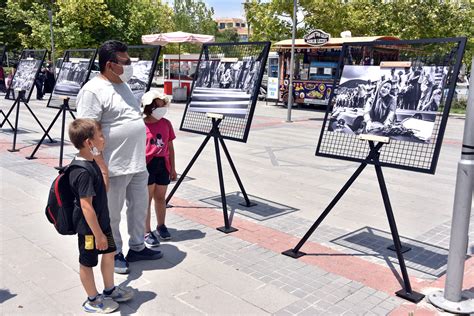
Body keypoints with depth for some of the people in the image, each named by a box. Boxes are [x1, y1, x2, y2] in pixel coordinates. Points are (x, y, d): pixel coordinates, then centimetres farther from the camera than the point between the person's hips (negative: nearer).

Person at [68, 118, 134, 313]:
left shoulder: (89, 162, 2)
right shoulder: (84, 172, -30)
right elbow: (86, 206, -29)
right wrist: (98, 233, -23)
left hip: (101, 222, 9)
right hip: (89, 228, -9)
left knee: (109, 253, 21)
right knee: (87, 262, 10)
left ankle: (110, 290, 41)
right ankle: (93, 300, 30)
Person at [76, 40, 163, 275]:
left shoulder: (123, 85, 13)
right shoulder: (93, 91, -16)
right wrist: (101, 166, -23)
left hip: (138, 163, 9)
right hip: (114, 167, -8)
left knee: (139, 207, 18)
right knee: (111, 214, 8)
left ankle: (137, 247, 34)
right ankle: (114, 254, 26)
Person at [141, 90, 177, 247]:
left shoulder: (166, 124, 5)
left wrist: (172, 168, 12)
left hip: (163, 165, 4)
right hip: (147, 165, -4)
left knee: (160, 197, 16)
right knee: (146, 199, 4)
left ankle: (161, 226, 32)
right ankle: (147, 232, 11)